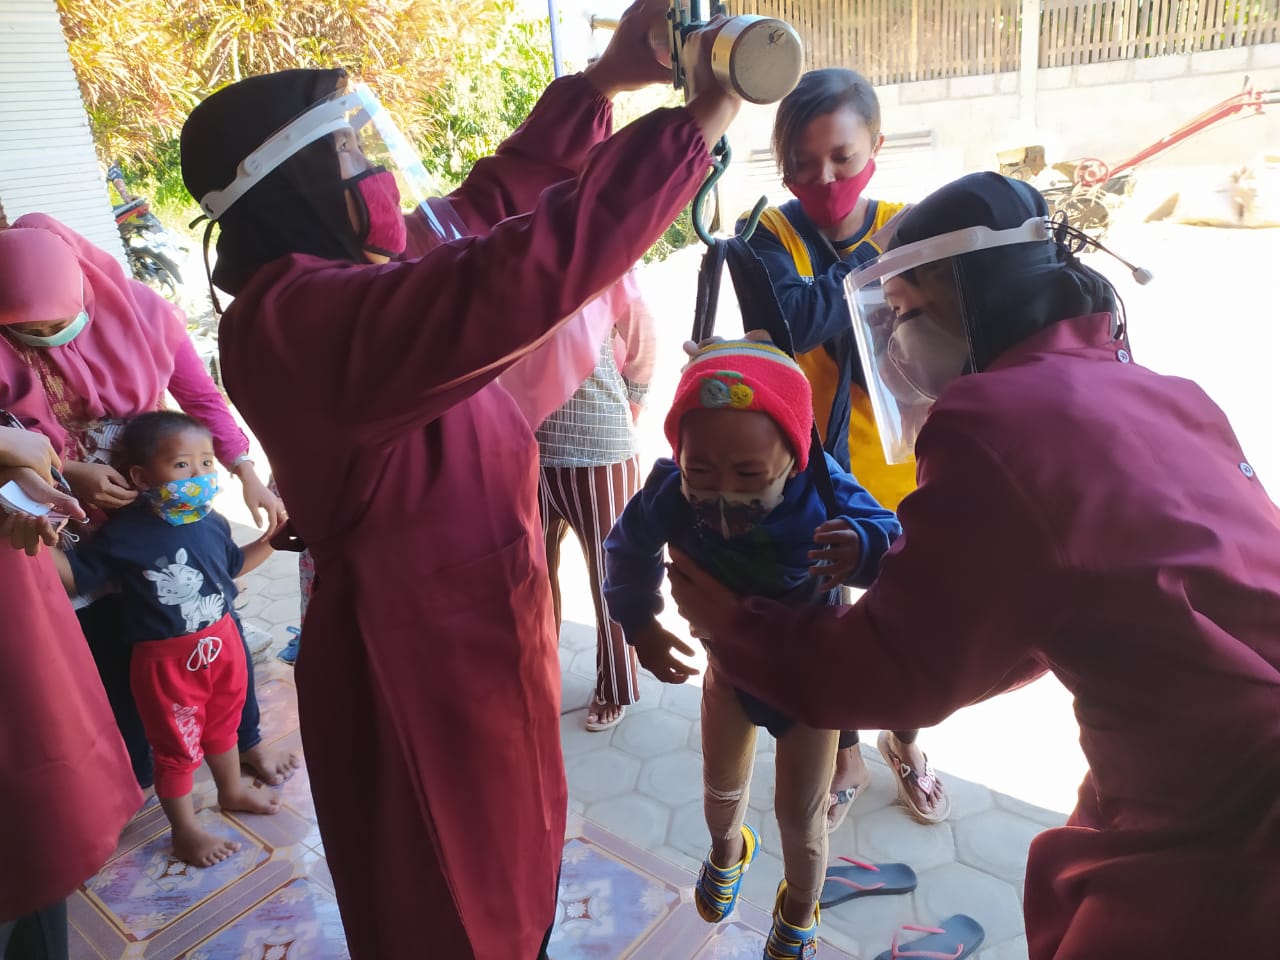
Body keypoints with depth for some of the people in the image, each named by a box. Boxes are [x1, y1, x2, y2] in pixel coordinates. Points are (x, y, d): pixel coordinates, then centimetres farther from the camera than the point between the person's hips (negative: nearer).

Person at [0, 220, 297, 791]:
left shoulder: (138, 309, -16)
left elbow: (200, 396, -8)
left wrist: (247, 476, -11)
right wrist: (66, 472, -26)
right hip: (82, 526, -1)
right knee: (111, 650, 11)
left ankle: (245, 741, 34)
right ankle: (132, 777, 35)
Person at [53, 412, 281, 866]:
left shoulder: (213, 523, -5)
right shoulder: (124, 532, -20)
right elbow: (74, 575, -16)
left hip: (223, 643, 5)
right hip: (166, 659, -5)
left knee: (223, 726, 27)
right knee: (176, 747, 12)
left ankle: (232, 790, 52)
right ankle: (185, 830, 32)